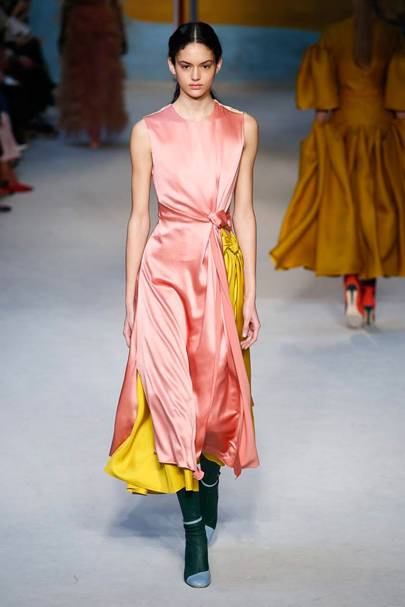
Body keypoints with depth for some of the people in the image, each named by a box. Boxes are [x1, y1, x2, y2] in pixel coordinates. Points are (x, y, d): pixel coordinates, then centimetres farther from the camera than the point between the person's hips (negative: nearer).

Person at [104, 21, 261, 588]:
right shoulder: (149, 131, 1)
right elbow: (139, 215, 3)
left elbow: (244, 212, 5)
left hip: (221, 268, 2)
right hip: (167, 269, -1)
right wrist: (129, 296, 1)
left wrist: (251, 293, 1)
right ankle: (195, 531, -1)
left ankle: (208, 496, 31)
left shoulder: (243, 128, 5)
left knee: (216, 390, 7)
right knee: (175, 393, -7)